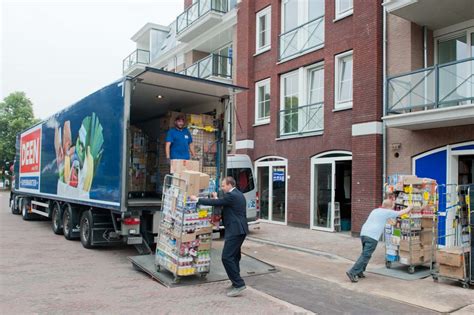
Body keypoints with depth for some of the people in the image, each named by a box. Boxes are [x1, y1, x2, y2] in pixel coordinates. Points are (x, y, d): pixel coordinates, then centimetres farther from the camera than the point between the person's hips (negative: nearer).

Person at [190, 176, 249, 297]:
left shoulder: (231, 196, -15)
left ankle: (238, 284, -7)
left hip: (235, 231, -11)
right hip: (239, 230, 11)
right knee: (234, 257, 17)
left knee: (227, 257, -10)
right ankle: (237, 283, 24)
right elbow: (223, 204, 21)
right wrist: (216, 198, 12)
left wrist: (197, 199, -6)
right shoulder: (238, 194, 16)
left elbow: (215, 203, -15)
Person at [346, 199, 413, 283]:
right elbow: (401, 213, 16)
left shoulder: (375, 210, 24)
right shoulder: (387, 212, 5)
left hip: (363, 233, 8)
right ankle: (352, 272, -13)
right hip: (372, 236, -8)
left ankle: (359, 272, 18)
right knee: (366, 256, -7)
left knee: (365, 254, 20)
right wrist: (409, 208, 36)